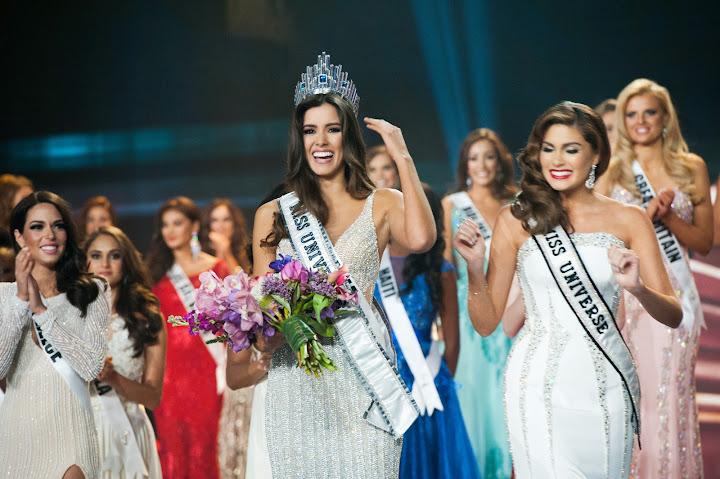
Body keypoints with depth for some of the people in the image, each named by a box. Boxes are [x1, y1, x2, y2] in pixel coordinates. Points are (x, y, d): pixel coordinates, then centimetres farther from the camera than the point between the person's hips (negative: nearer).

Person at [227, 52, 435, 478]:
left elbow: (420, 239, -16)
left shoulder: (381, 206, 6)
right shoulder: (273, 215, 11)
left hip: (361, 374, -1)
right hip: (293, 375, 1)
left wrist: (403, 158, -8)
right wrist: (262, 348, -7)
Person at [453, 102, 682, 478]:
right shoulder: (517, 220, 3)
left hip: (608, 386, 2)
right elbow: (486, 322, 5)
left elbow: (673, 316, 1)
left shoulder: (628, 220, 5)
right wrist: (475, 268, -12)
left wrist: (637, 288, -18)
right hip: (540, 385, -2)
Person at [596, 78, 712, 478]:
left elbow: (704, 242, 7)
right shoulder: (611, 172, 6)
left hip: (672, 294, 1)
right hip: (622, 293, 0)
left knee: (670, 396, -2)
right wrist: (646, 216, -14)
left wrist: (667, 217, -10)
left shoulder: (692, 168, 8)